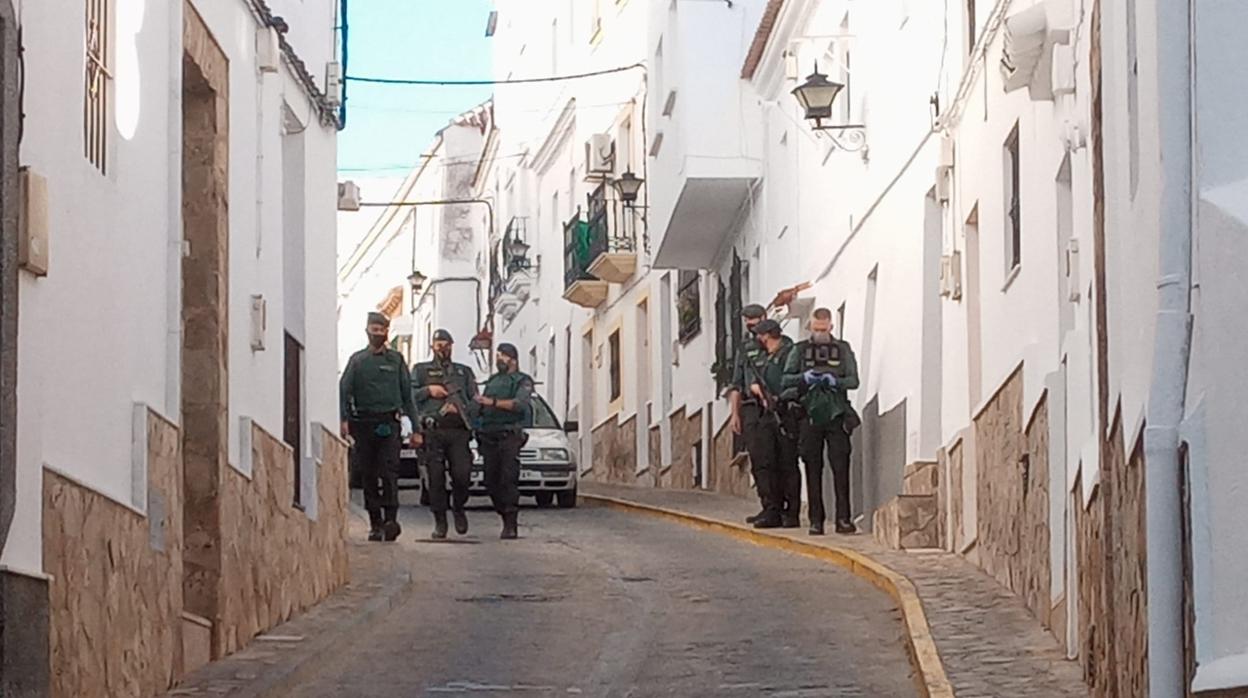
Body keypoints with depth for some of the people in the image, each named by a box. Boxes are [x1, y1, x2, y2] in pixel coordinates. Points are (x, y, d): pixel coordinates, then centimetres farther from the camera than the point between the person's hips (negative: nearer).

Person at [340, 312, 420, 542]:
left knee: (389, 471, -15)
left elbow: (407, 395, 14)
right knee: (368, 474, 4)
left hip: (389, 423, -1)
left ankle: (390, 519, -22)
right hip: (363, 423, 1)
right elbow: (344, 390, 0)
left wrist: (413, 429, 9)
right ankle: (375, 524, 10)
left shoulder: (396, 360, 12)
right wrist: (344, 419, -16)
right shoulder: (357, 360, 9)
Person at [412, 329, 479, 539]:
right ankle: (440, 521, 5)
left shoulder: (464, 372, 20)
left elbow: (475, 401, 14)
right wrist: (428, 391, -8)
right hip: (433, 431, -1)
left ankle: (458, 508, 16)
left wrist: (460, 408, -5)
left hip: (458, 431, 1)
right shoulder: (421, 370, 15)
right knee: (436, 478, -4)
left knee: (462, 475, -10)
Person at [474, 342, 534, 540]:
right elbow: (481, 407, 24)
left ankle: (511, 525, -17)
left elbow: (520, 404, -13)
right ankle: (507, 519, 11)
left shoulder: (523, 381, 6)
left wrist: (493, 402, -18)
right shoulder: (492, 381, 26)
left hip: (509, 436, -6)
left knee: (508, 480, -15)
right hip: (488, 436, 6)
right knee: (492, 481, 1)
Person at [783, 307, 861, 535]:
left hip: (836, 416, -1)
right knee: (813, 470, 2)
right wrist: (804, 377, -16)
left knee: (841, 468, -7)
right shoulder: (800, 350, 9)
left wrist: (835, 381, -17)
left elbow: (853, 380, 2)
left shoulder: (843, 349, 9)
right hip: (810, 417, 1)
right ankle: (816, 520, 6)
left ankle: (843, 519, -6)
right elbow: (786, 379, 3)